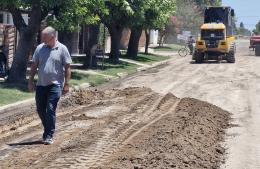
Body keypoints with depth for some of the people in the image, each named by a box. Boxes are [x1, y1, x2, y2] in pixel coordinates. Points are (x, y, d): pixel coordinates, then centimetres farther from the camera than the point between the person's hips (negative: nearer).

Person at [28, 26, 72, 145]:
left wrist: (66, 84, -8)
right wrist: (30, 81, 7)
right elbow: (34, 65, 10)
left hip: (55, 85, -4)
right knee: (40, 110, 9)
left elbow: (67, 68, -3)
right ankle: (48, 129, 30)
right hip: (41, 85, 4)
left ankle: (49, 136, 0)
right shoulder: (40, 48, 4)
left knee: (50, 110, -8)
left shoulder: (62, 49, -5)